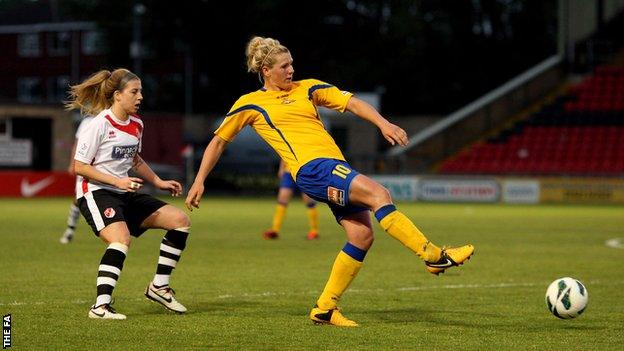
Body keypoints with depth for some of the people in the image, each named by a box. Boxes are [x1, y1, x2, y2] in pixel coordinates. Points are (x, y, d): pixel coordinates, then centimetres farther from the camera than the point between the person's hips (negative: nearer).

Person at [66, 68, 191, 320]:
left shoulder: (137, 124, 10)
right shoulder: (99, 124, -14)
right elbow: (79, 167, -14)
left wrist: (158, 182, 19)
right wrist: (117, 181, -20)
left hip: (125, 194, 9)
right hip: (95, 193, -8)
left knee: (180, 220, 1)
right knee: (121, 239, -34)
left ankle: (159, 286, 9)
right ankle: (101, 306, -32)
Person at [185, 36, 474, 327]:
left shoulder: (307, 89, 20)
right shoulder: (249, 104, 10)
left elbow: (353, 104, 13)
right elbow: (218, 142, 18)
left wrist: (383, 123, -4)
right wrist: (199, 181, 14)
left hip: (336, 167, 6)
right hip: (311, 169, -6)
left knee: (362, 235, -7)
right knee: (378, 194, -25)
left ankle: (325, 309, 5)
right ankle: (434, 256, -28)